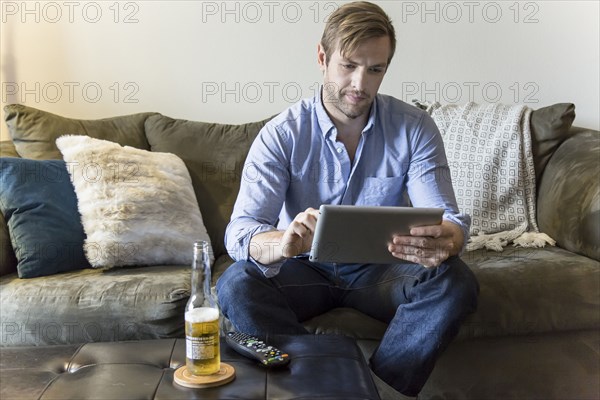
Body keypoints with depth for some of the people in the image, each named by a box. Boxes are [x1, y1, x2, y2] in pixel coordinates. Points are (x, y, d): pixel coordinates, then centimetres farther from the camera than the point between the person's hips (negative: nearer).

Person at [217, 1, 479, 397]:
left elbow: (449, 220, -14)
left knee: (456, 283, -28)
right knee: (235, 286, -30)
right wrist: (283, 242, -47)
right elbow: (240, 230, -21)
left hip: (379, 272, 1)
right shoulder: (281, 134, -12)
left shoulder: (414, 128, -8)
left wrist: (445, 241, -41)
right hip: (306, 270, 0)